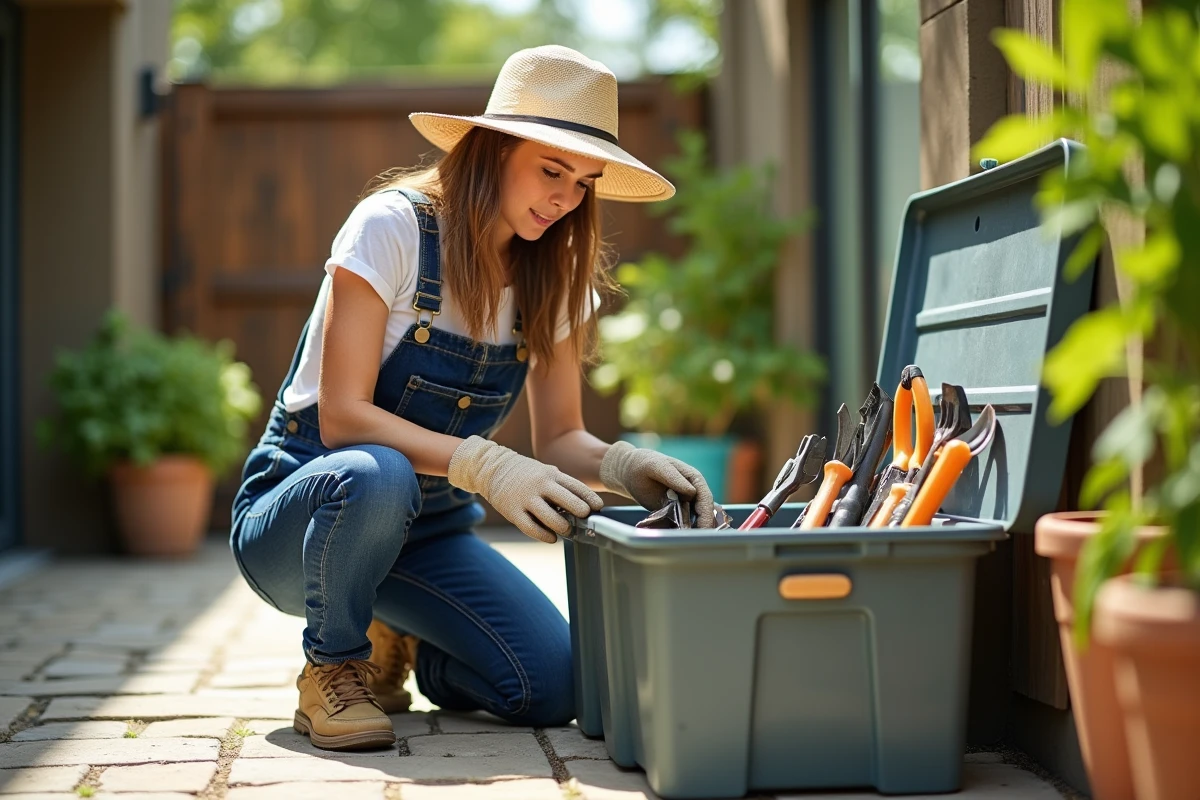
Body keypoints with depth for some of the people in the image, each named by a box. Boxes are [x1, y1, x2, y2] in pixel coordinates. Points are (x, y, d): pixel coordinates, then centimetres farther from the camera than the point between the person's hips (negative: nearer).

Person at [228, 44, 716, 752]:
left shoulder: (555, 275, 0)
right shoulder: (393, 227, -18)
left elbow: (560, 436, 2)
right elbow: (341, 417, -23)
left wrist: (623, 465, -21)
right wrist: (483, 464, -37)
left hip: (427, 532, 5)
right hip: (300, 508, -5)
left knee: (553, 688, -17)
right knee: (376, 477, -41)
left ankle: (393, 642, 15)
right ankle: (335, 667, -11)